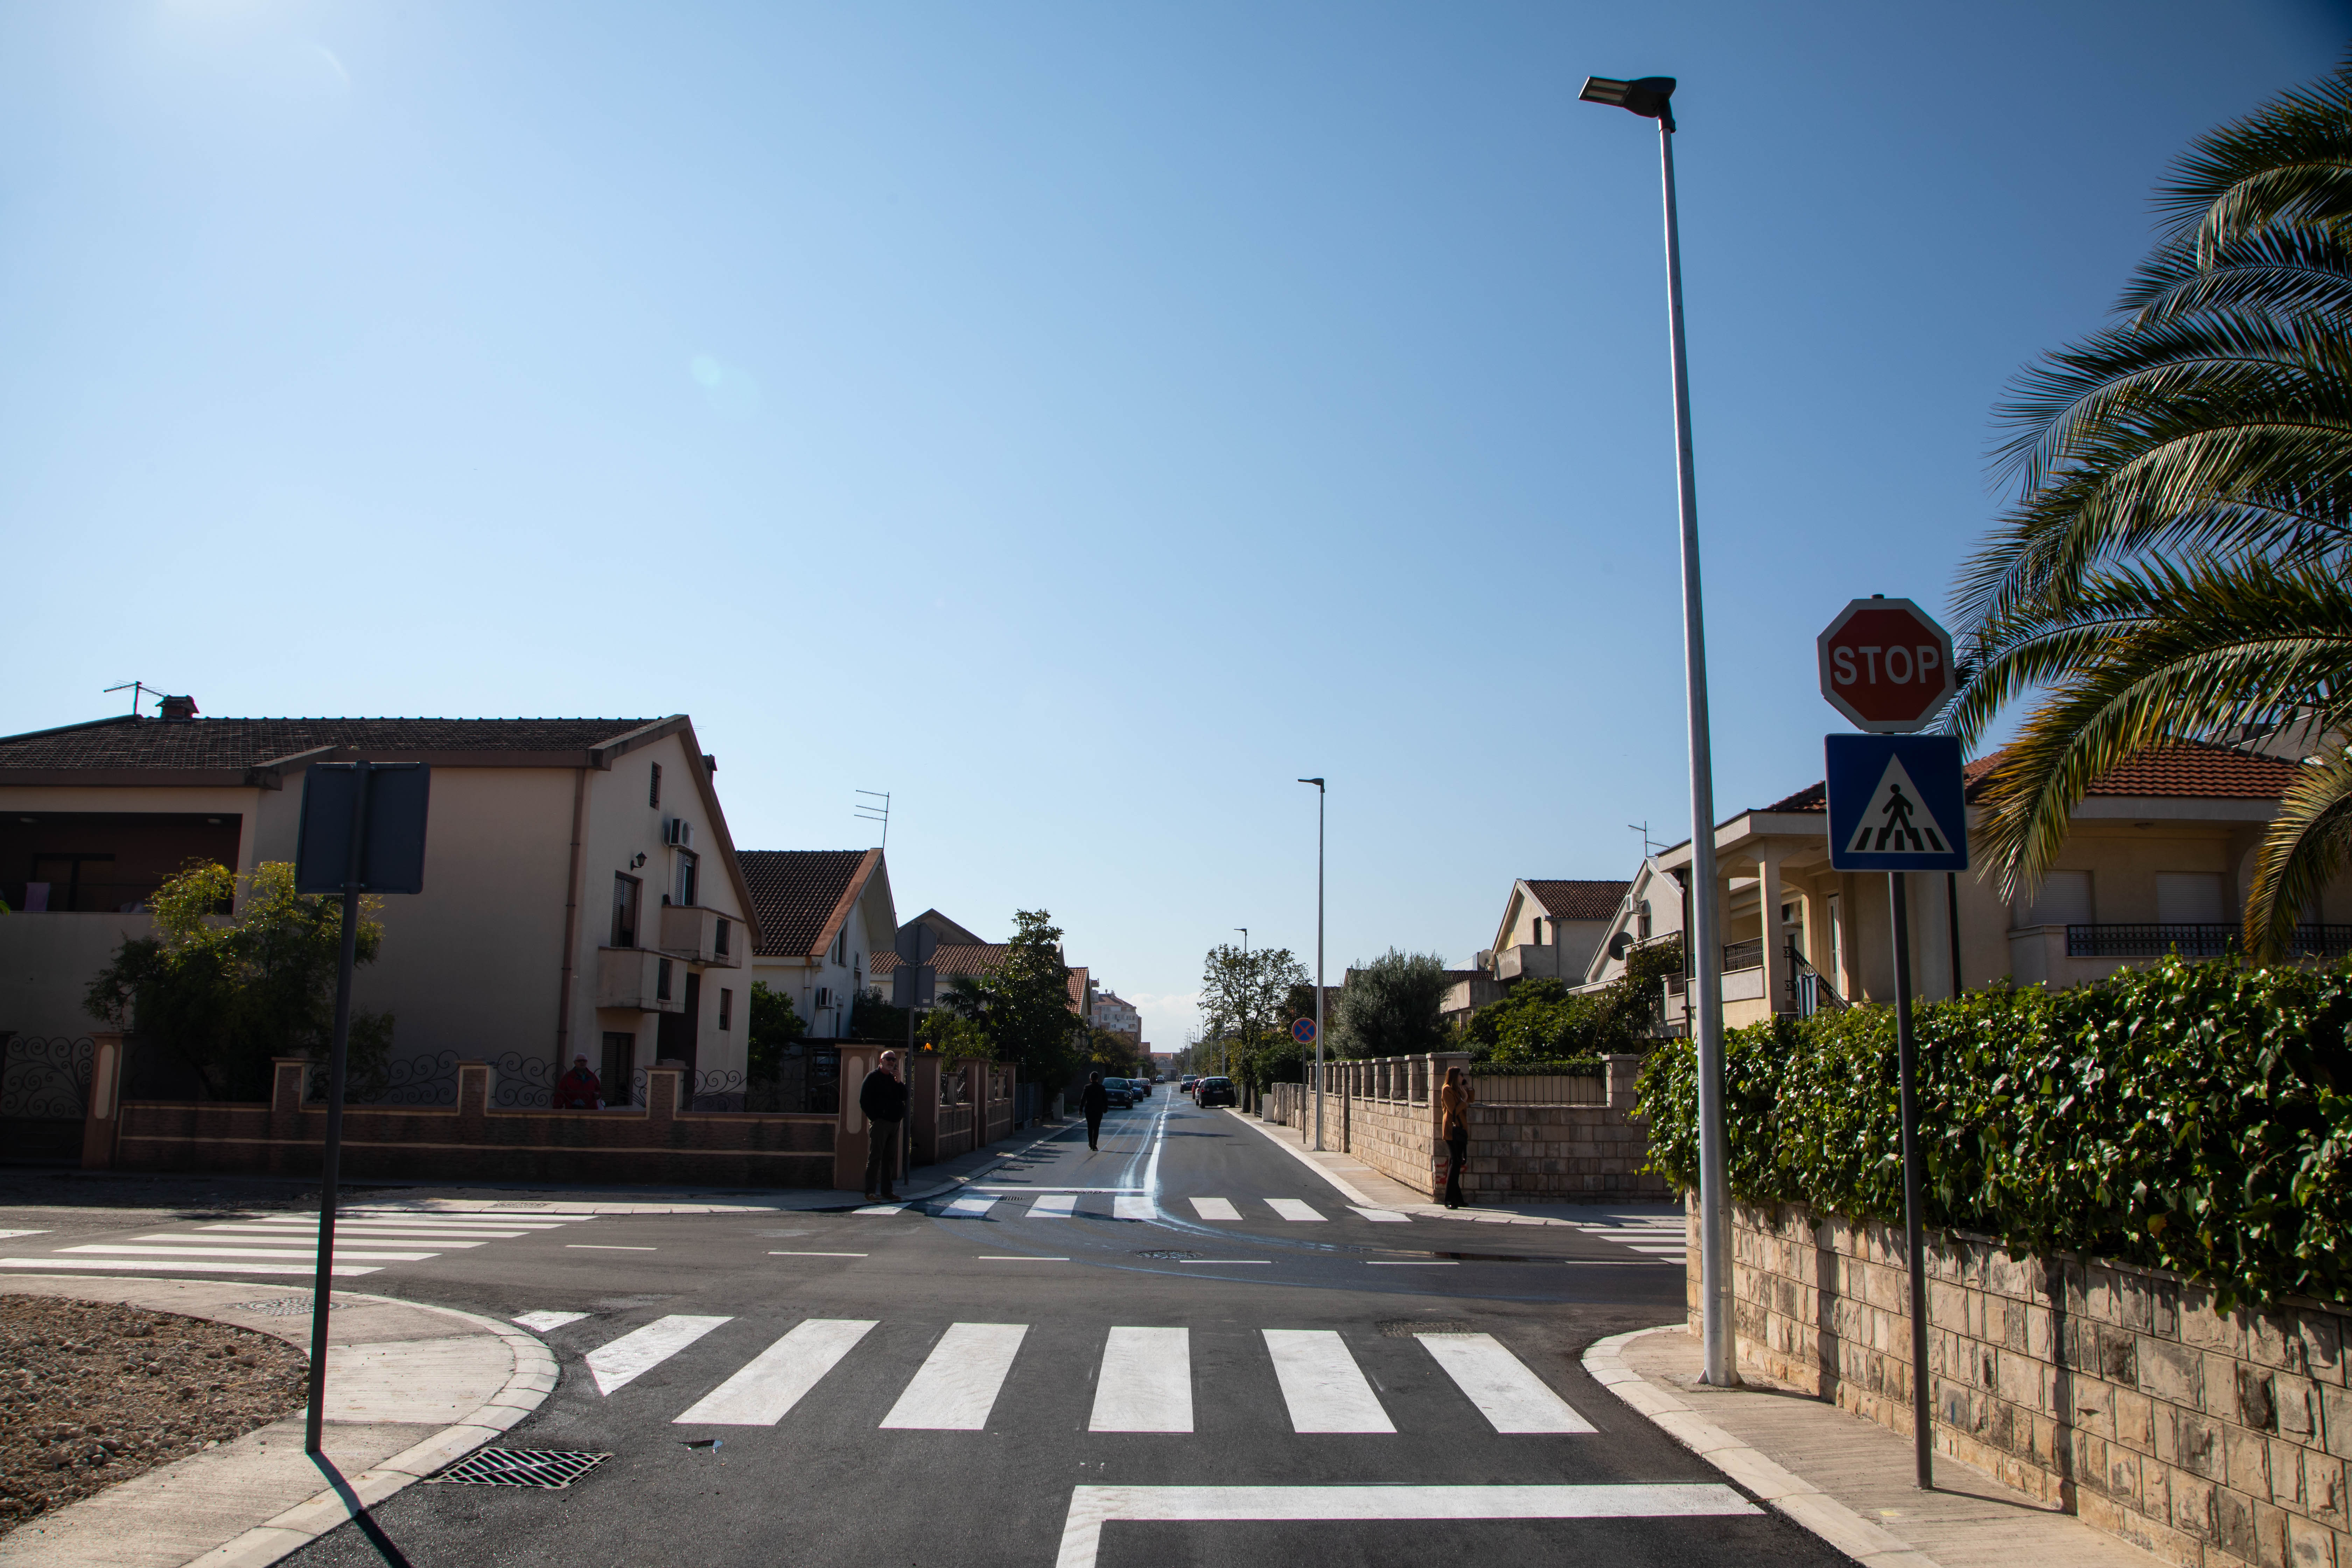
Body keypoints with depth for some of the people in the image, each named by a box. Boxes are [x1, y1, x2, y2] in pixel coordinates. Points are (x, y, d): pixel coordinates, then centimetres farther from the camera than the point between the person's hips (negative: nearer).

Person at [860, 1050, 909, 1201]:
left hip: (895, 1123, 7)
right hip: (880, 1122, -7)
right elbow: (864, 1101, -8)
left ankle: (887, 1191, 14)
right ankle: (870, 1192, -6)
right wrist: (875, 1118, -12)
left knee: (890, 1158, 8)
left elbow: (905, 1097, 9)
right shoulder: (873, 1077, -2)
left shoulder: (894, 1078, 18)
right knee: (875, 1157, -7)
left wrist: (899, 1082, -5)